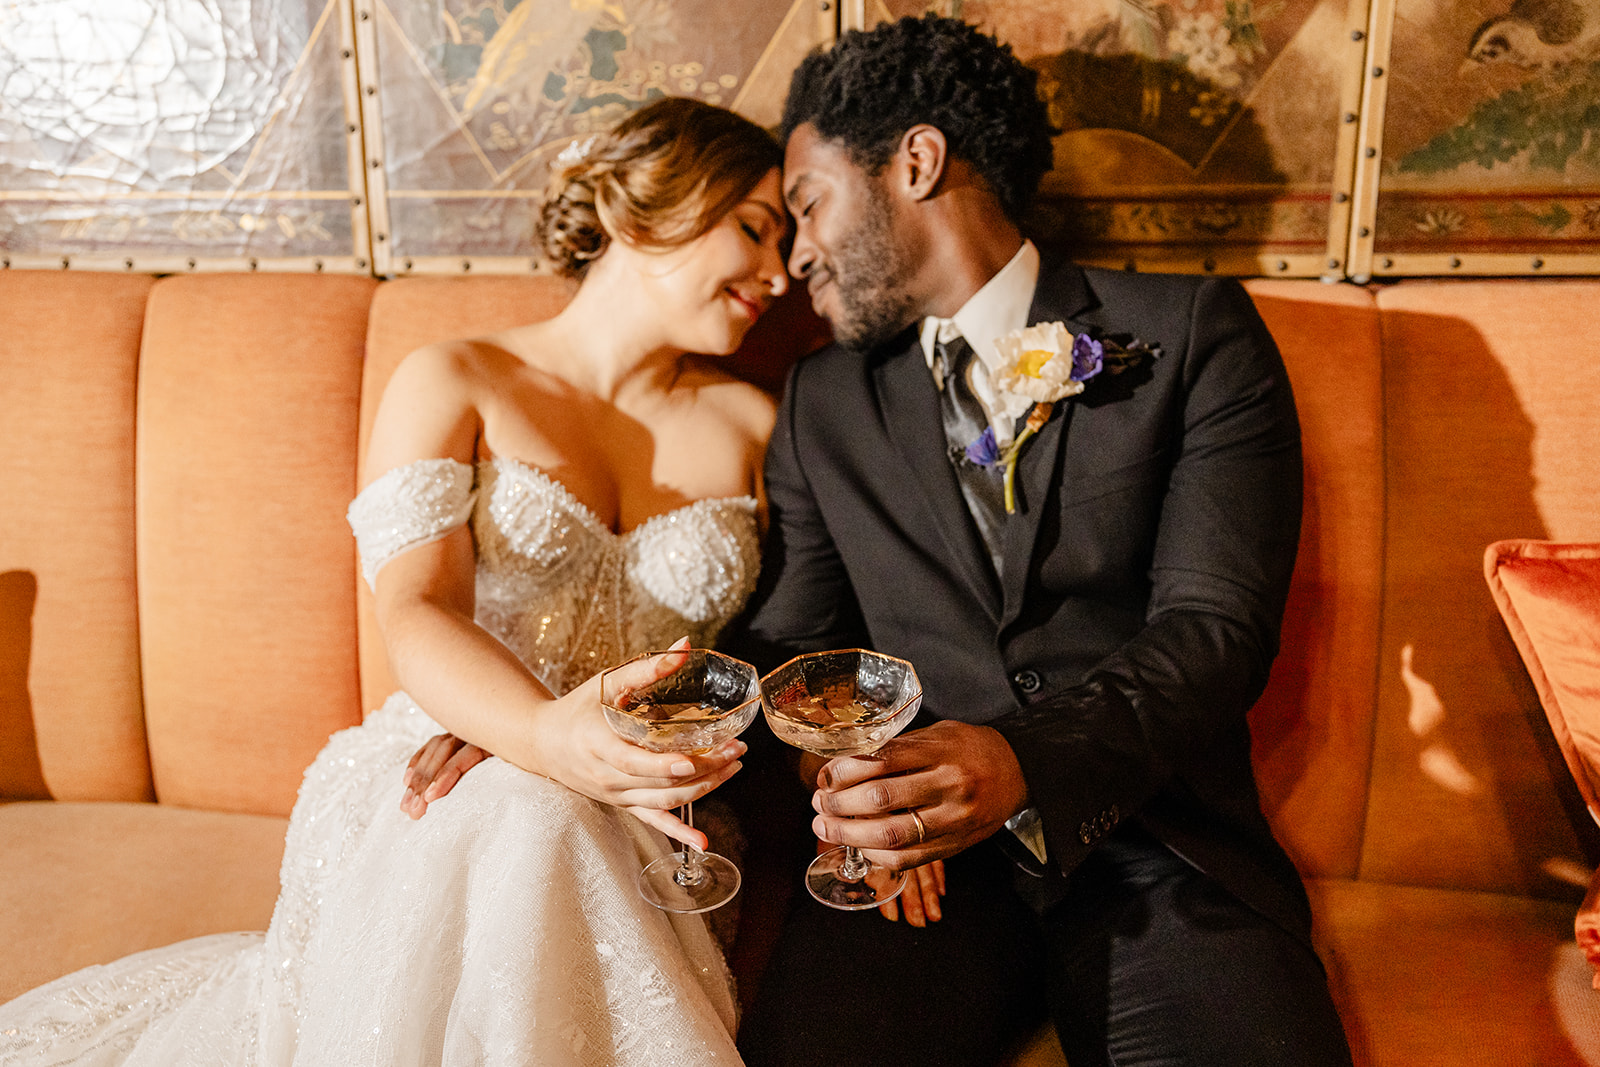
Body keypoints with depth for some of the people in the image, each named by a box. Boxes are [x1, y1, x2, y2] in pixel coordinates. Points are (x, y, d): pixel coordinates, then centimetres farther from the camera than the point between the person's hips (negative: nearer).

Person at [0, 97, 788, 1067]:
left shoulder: (751, 423, 12)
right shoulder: (455, 386, 2)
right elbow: (417, 615, -13)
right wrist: (547, 738, -33)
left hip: (655, 834, 3)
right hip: (443, 801, -2)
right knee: (526, 822, -35)